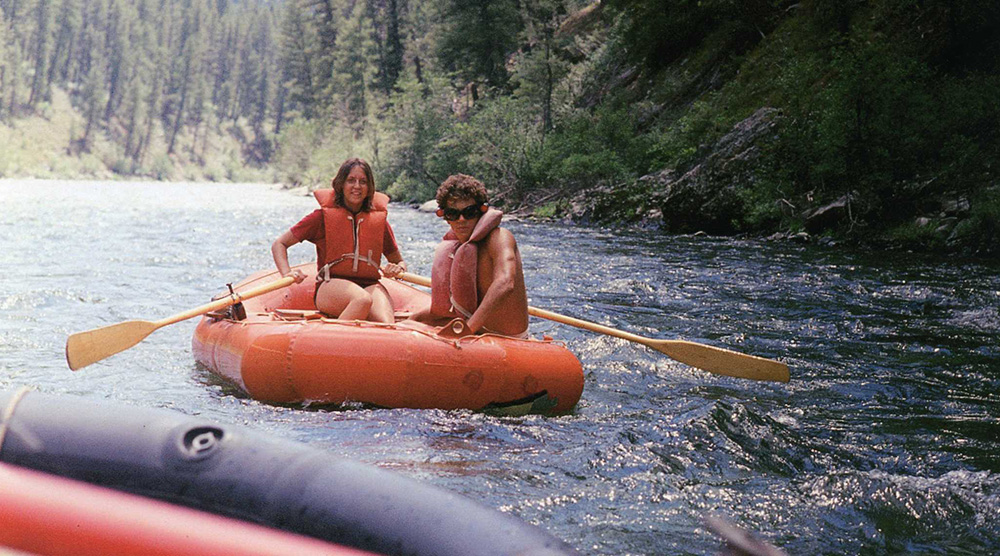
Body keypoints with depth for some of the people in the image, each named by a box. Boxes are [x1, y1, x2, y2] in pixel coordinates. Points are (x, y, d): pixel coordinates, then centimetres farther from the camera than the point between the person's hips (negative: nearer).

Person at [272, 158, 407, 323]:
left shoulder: (379, 221, 15)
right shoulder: (323, 216, 7)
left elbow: (399, 261, 28)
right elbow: (279, 244, 11)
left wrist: (398, 268, 3)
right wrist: (287, 273, -8)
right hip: (330, 287, -3)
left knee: (386, 324, -34)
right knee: (363, 300, -40)